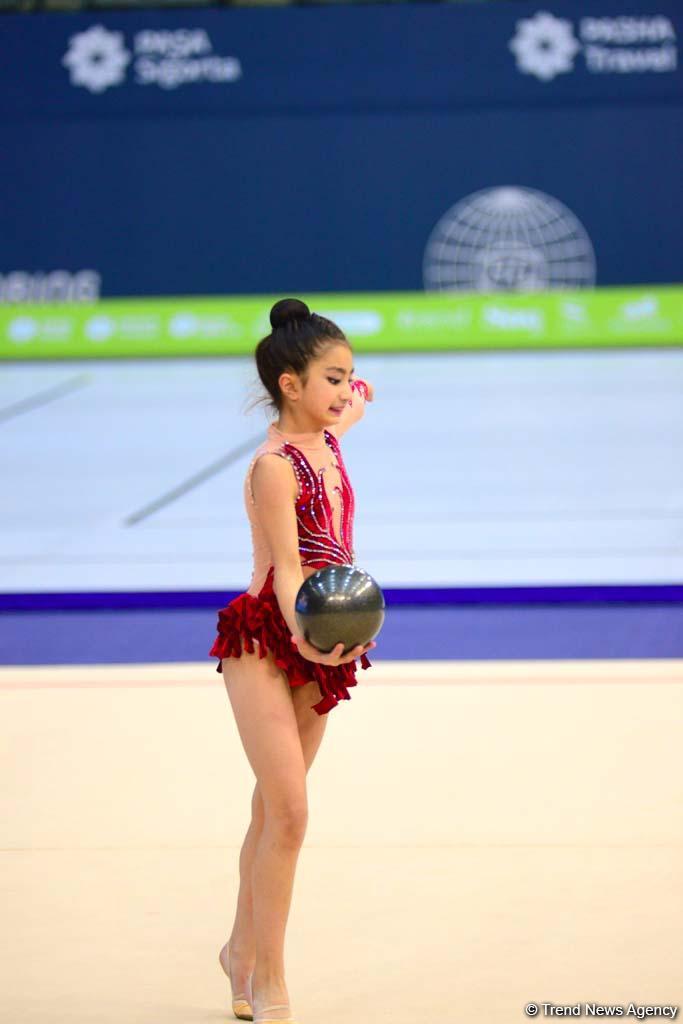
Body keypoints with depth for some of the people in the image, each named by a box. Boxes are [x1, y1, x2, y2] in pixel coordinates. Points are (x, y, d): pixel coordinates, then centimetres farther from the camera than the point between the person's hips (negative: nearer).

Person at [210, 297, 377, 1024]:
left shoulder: (328, 441, 8)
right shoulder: (275, 466, -16)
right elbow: (286, 566, -25)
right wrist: (303, 635, -40)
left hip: (317, 647, 8)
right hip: (263, 643, -8)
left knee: (275, 811, 15)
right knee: (289, 813, -12)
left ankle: (243, 951, 31)